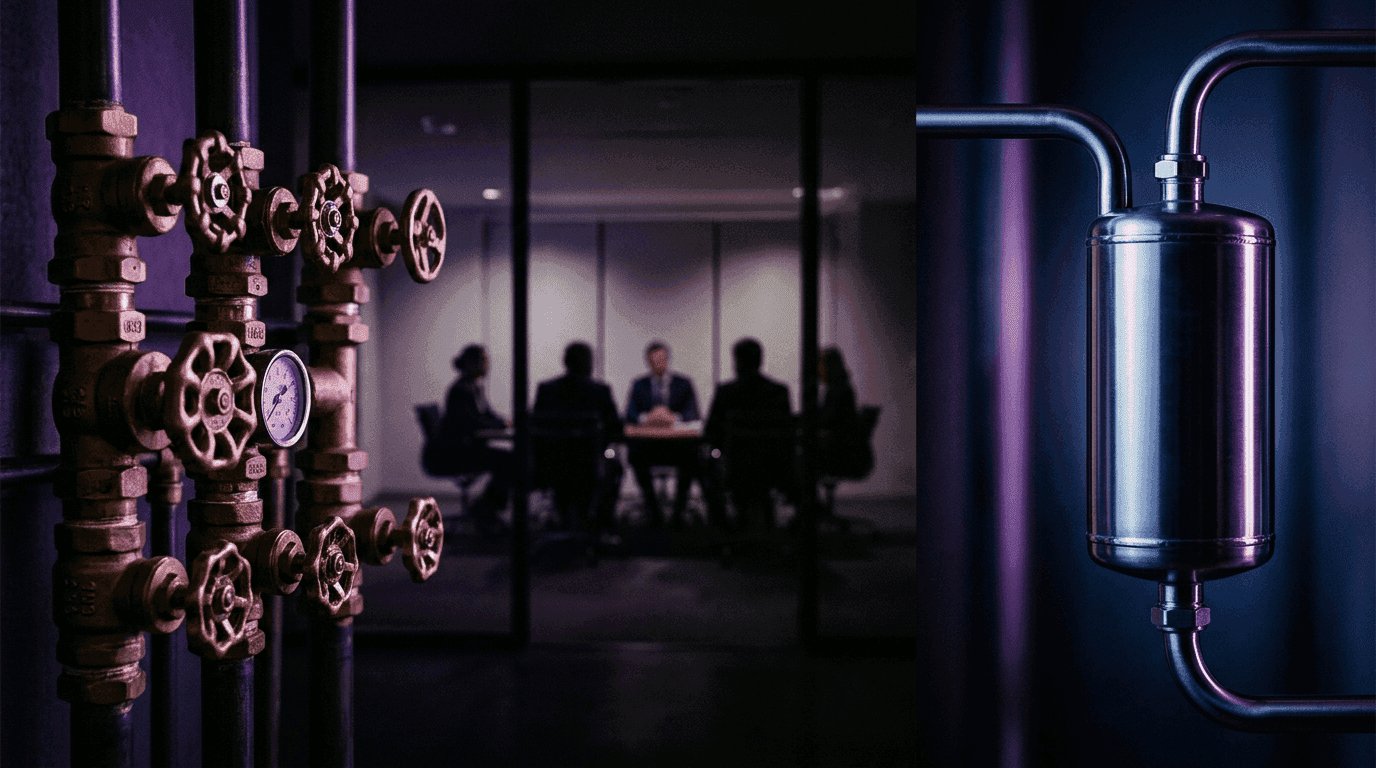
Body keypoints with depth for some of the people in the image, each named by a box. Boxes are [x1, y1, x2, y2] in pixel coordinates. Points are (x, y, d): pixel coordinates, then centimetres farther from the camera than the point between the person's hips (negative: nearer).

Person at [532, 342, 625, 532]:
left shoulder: (545, 388, -4)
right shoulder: (601, 390, -10)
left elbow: (534, 426, 6)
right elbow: (616, 429, -3)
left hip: (549, 466, 2)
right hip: (588, 466, -2)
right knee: (614, 466, 33)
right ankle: (602, 527, 36)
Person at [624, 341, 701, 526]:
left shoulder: (684, 383, 11)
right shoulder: (639, 385, 13)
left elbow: (694, 415, -2)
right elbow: (629, 415, 0)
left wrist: (674, 418, -24)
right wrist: (647, 418, -22)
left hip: (677, 443, -1)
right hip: (647, 443, 1)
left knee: (691, 453, -32)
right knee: (635, 452, -32)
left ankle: (679, 508, -15)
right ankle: (652, 506, -15)